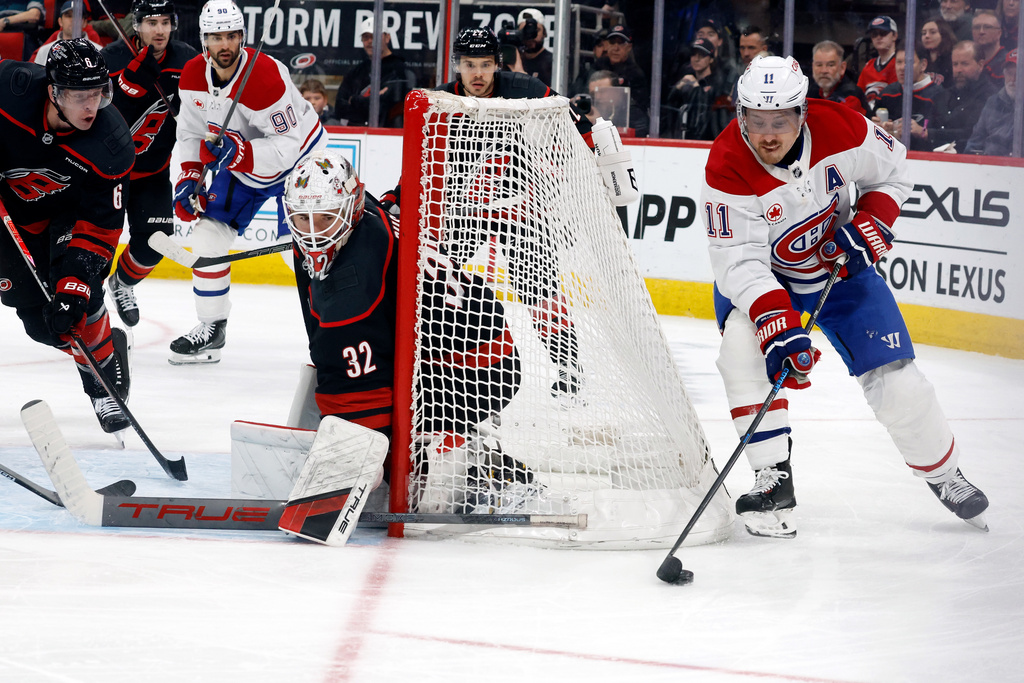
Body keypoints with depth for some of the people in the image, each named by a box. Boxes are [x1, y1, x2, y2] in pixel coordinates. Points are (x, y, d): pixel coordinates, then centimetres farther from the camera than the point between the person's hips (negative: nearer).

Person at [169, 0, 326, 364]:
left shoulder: (266, 77, -33)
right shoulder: (193, 75, -11)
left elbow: (288, 145, -32)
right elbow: (191, 130, 4)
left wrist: (238, 154, -41)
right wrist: (189, 177, -7)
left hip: (297, 161, -7)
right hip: (240, 166, 7)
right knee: (208, 232, 1)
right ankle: (211, 327, 17)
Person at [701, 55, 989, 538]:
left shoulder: (838, 129, -24)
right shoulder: (727, 168, -31)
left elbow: (893, 172, -4)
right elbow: (739, 261, -33)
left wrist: (867, 228, -20)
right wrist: (779, 327, -45)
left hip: (840, 265, 1)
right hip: (761, 276, -1)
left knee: (895, 381, -3)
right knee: (742, 345, -29)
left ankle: (943, 473, 23)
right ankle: (774, 481, -21)